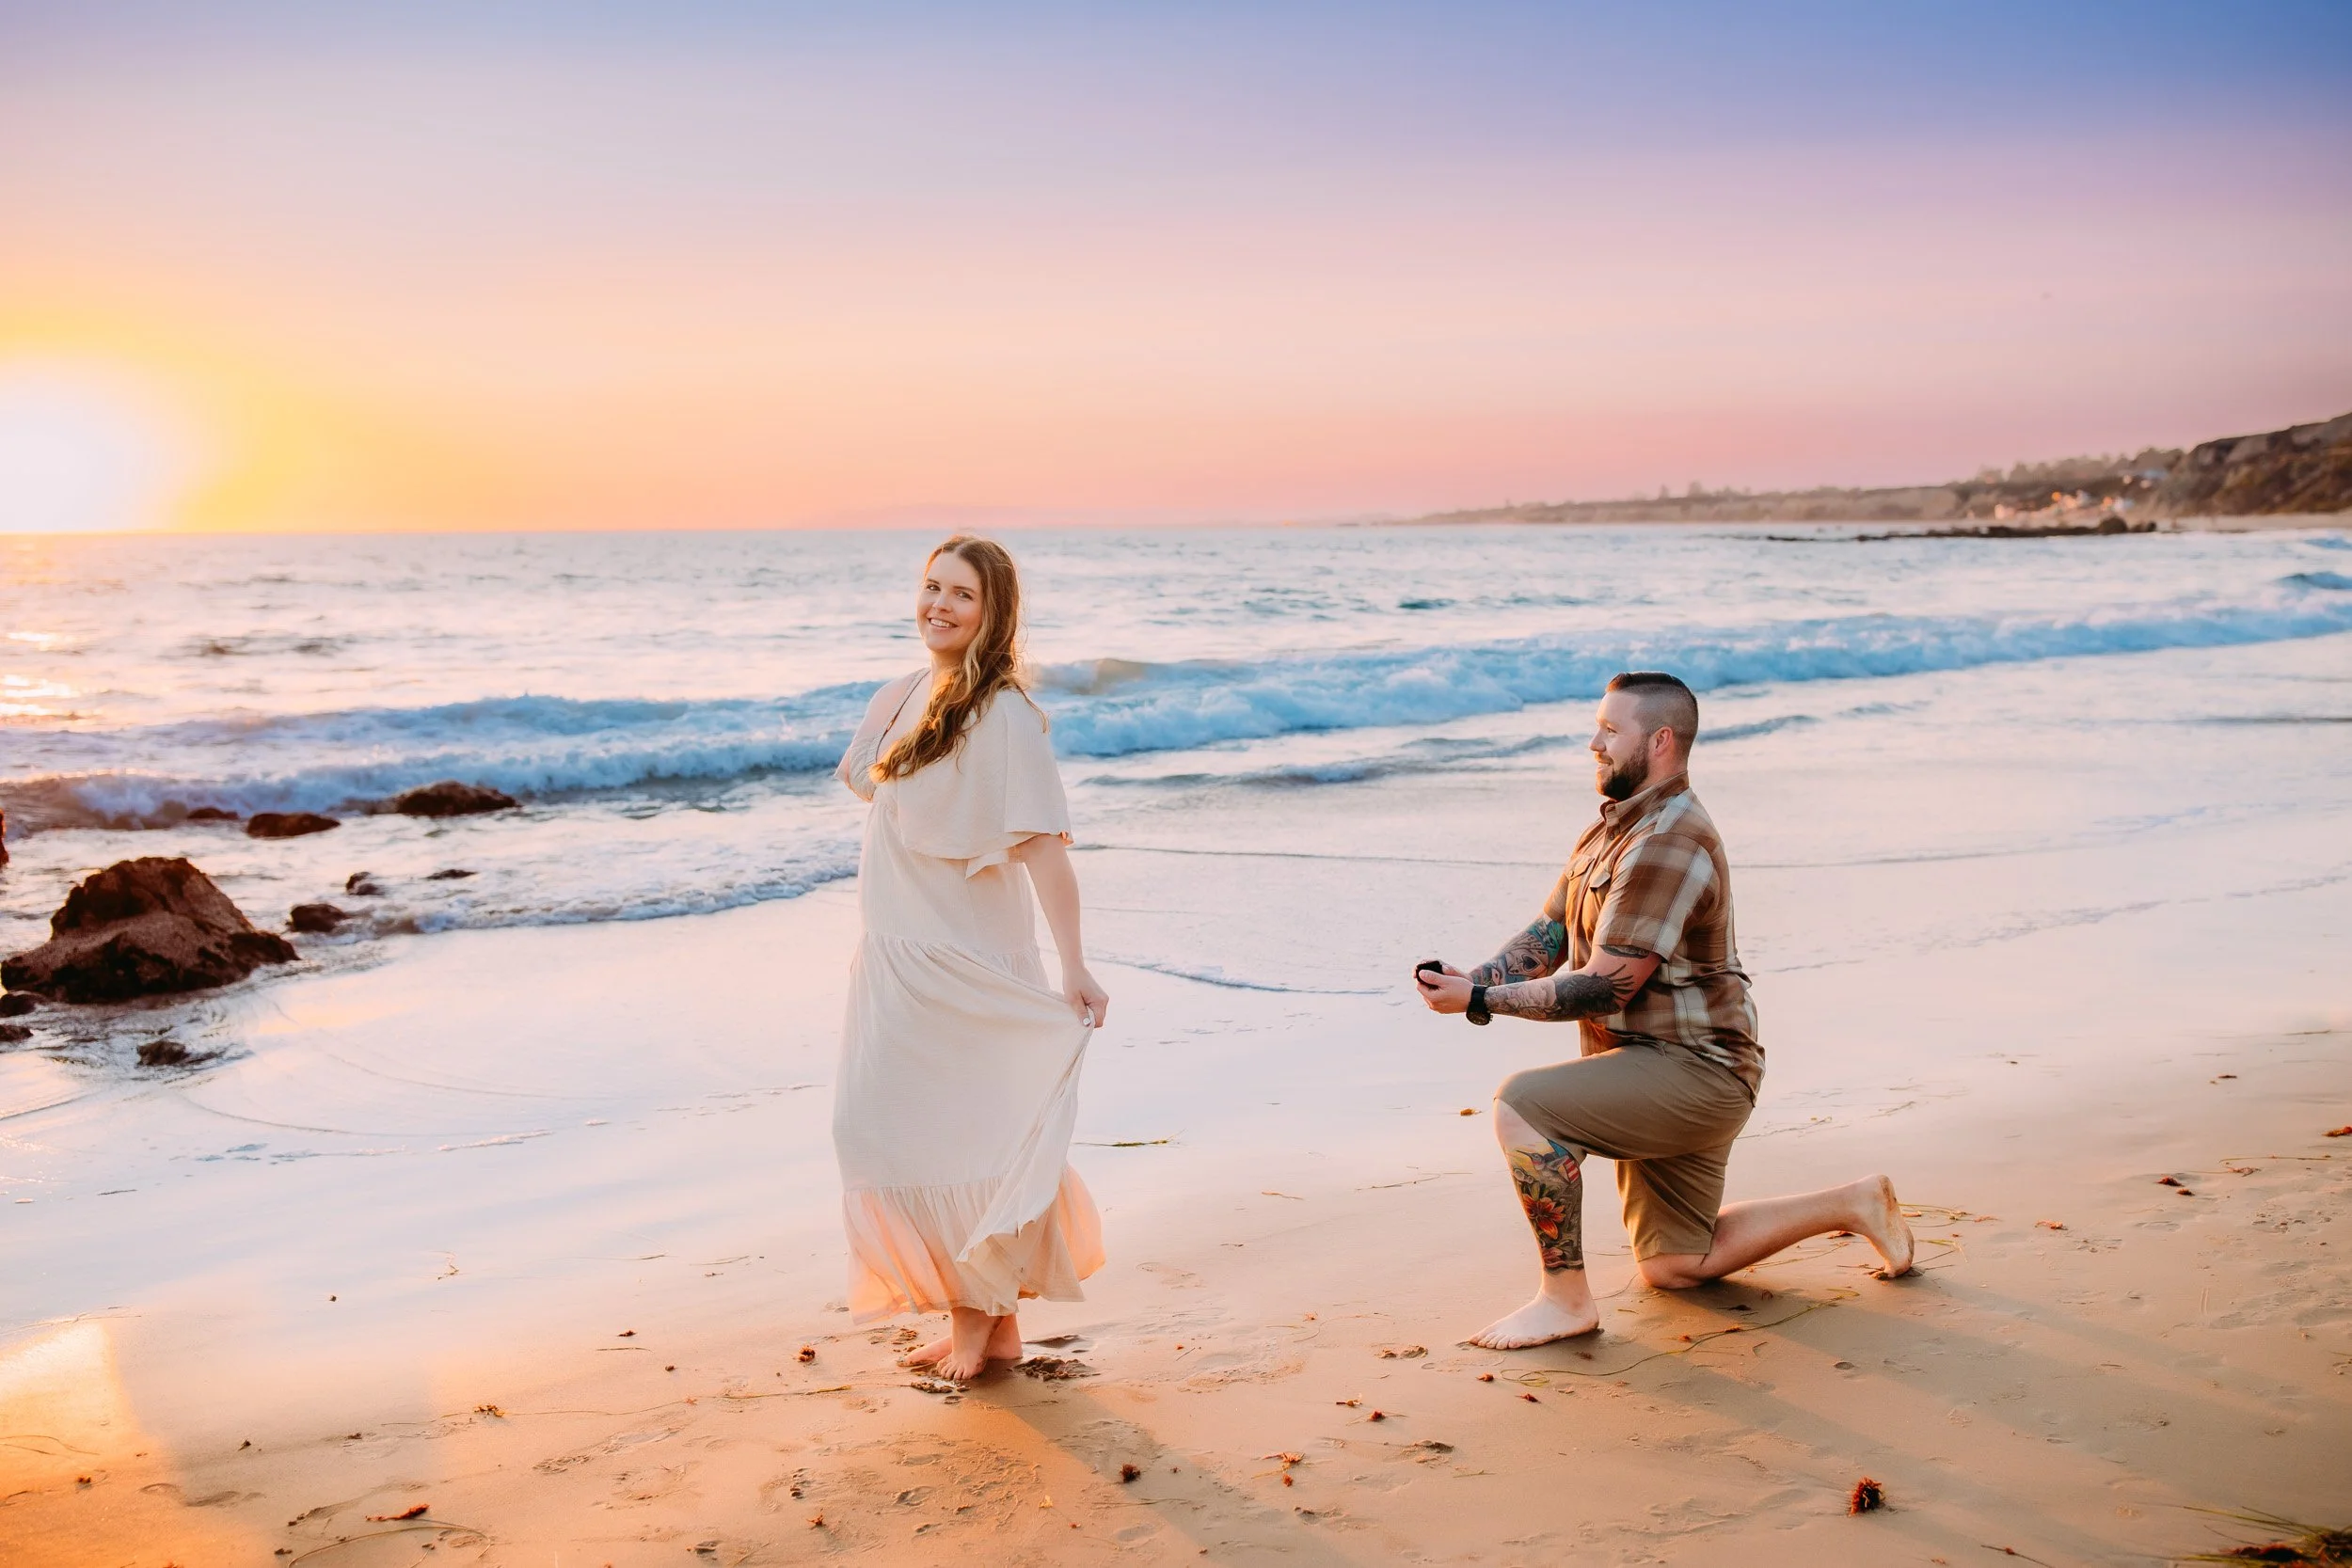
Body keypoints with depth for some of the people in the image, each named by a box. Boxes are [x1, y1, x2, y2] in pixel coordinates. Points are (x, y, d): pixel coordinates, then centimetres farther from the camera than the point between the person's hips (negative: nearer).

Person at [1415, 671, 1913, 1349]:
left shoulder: (1669, 843, -20)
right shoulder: (1613, 828, 13)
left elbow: (1606, 988, -24)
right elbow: (1545, 937, 10)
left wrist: (1481, 1001, -24)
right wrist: (1472, 982, -9)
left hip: (1691, 1070, -11)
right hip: (1653, 1073, 11)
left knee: (1521, 1105, -27)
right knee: (1673, 1268, 19)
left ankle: (1566, 1297, -16)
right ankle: (1852, 1204, 30)